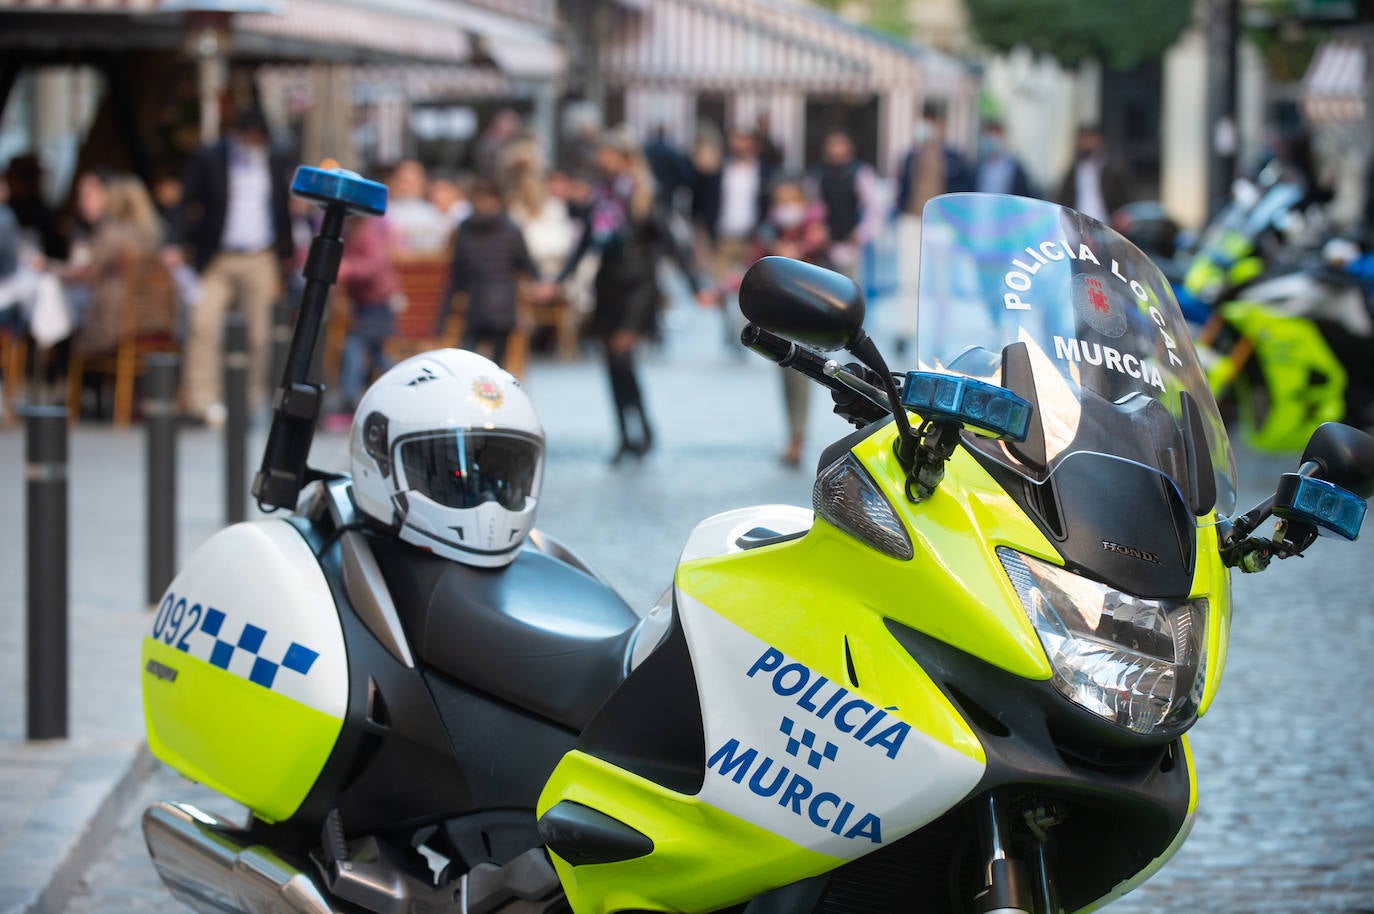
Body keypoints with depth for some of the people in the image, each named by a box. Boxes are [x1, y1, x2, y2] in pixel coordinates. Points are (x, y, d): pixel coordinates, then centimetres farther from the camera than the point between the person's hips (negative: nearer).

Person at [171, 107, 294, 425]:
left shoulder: (277, 163, 12)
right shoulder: (207, 161, 4)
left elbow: (285, 211, 17)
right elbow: (189, 206, 1)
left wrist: (286, 255, 11)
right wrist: (175, 246, -12)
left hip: (260, 261, 2)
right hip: (217, 259, -2)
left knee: (260, 332, 1)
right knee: (203, 324, -15)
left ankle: (255, 397, 12)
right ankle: (203, 398, -14)